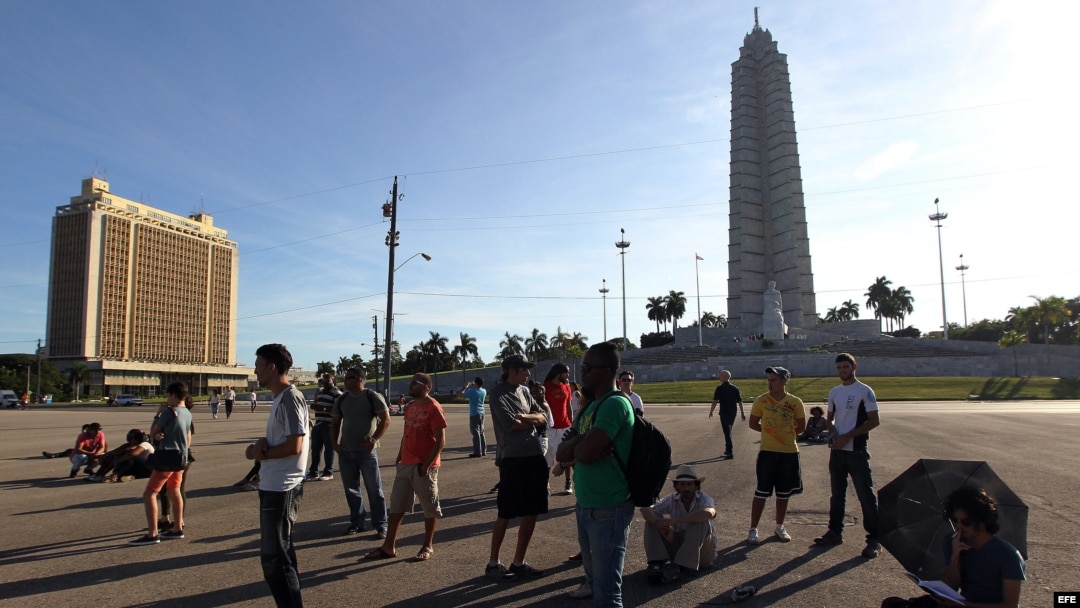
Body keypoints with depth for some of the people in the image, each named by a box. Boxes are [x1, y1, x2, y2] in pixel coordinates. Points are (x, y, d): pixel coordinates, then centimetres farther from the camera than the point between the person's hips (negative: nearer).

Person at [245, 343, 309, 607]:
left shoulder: (291, 398, -18)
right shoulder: (280, 398, 12)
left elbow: (293, 446, -23)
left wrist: (261, 453, -10)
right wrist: (263, 443, -2)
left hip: (281, 489, -10)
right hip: (274, 486, 10)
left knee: (273, 558, -3)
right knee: (280, 554, 19)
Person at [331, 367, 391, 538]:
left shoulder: (373, 397, -6)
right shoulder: (341, 400, 10)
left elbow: (386, 420, -9)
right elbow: (335, 423, 16)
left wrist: (374, 439, -18)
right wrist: (334, 442, 1)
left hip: (367, 451, -5)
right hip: (346, 452, 5)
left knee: (374, 490, -1)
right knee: (350, 489, 11)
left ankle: (380, 525, 5)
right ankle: (357, 522, 23)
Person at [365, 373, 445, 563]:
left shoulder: (433, 408, -13)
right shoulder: (410, 407, 12)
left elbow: (440, 440, -15)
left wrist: (427, 463, -18)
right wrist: (399, 456, 12)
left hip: (424, 466, -8)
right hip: (405, 464, 8)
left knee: (429, 506, 5)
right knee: (396, 504, 9)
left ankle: (428, 546, 17)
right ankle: (389, 546, 17)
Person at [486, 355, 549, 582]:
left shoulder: (524, 391, 15)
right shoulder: (498, 393, -7)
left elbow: (543, 418, 9)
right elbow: (511, 424, -16)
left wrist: (525, 417, -9)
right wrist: (533, 420, 0)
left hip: (536, 457, 7)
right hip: (513, 459, -7)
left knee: (531, 513, 9)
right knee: (505, 514, 1)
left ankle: (518, 563, 21)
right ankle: (493, 563, 15)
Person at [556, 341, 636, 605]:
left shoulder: (615, 404, -18)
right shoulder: (591, 406, 11)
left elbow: (585, 452, -27)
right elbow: (561, 454, 7)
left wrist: (575, 444, -4)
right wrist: (581, 440, -12)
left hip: (608, 509, -9)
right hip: (585, 505, 9)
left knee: (607, 591, -3)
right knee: (593, 571, 29)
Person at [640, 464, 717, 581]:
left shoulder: (704, 499, -13)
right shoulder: (672, 500, -3)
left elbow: (709, 513, -38)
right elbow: (645, 509, -12)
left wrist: (674, 520, -37)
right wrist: (660, 524, -33)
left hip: (701, 554, -3)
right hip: (678, 546, 3)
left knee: (701, 520, -31)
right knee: (652, 519, -13)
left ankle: (677, 567, -31)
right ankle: (657, 563, -23)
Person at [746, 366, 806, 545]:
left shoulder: (795, 402, -2)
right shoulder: (761, 401, -6)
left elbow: (801, 427, 7)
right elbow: (753, 424, 3)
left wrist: (786, 433, 5)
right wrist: (770, 432, 4)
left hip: (789, 452, 2)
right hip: (767, 452, -2)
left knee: (784, 493, 13)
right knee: (762, 492, 1)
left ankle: (780, 526, 30)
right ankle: (753, 529, 8)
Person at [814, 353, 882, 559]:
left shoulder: (864, 391, -8)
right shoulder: (834, 392, 10)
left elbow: (874, 421, -11)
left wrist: (847, 437, -16)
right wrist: (832, 433, -5)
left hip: (857, 451, -6)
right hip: (837, 450, 6)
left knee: (866, 495, -2)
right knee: (837, 494, 14)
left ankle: (874, 539, 6)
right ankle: (835, 532, 25)